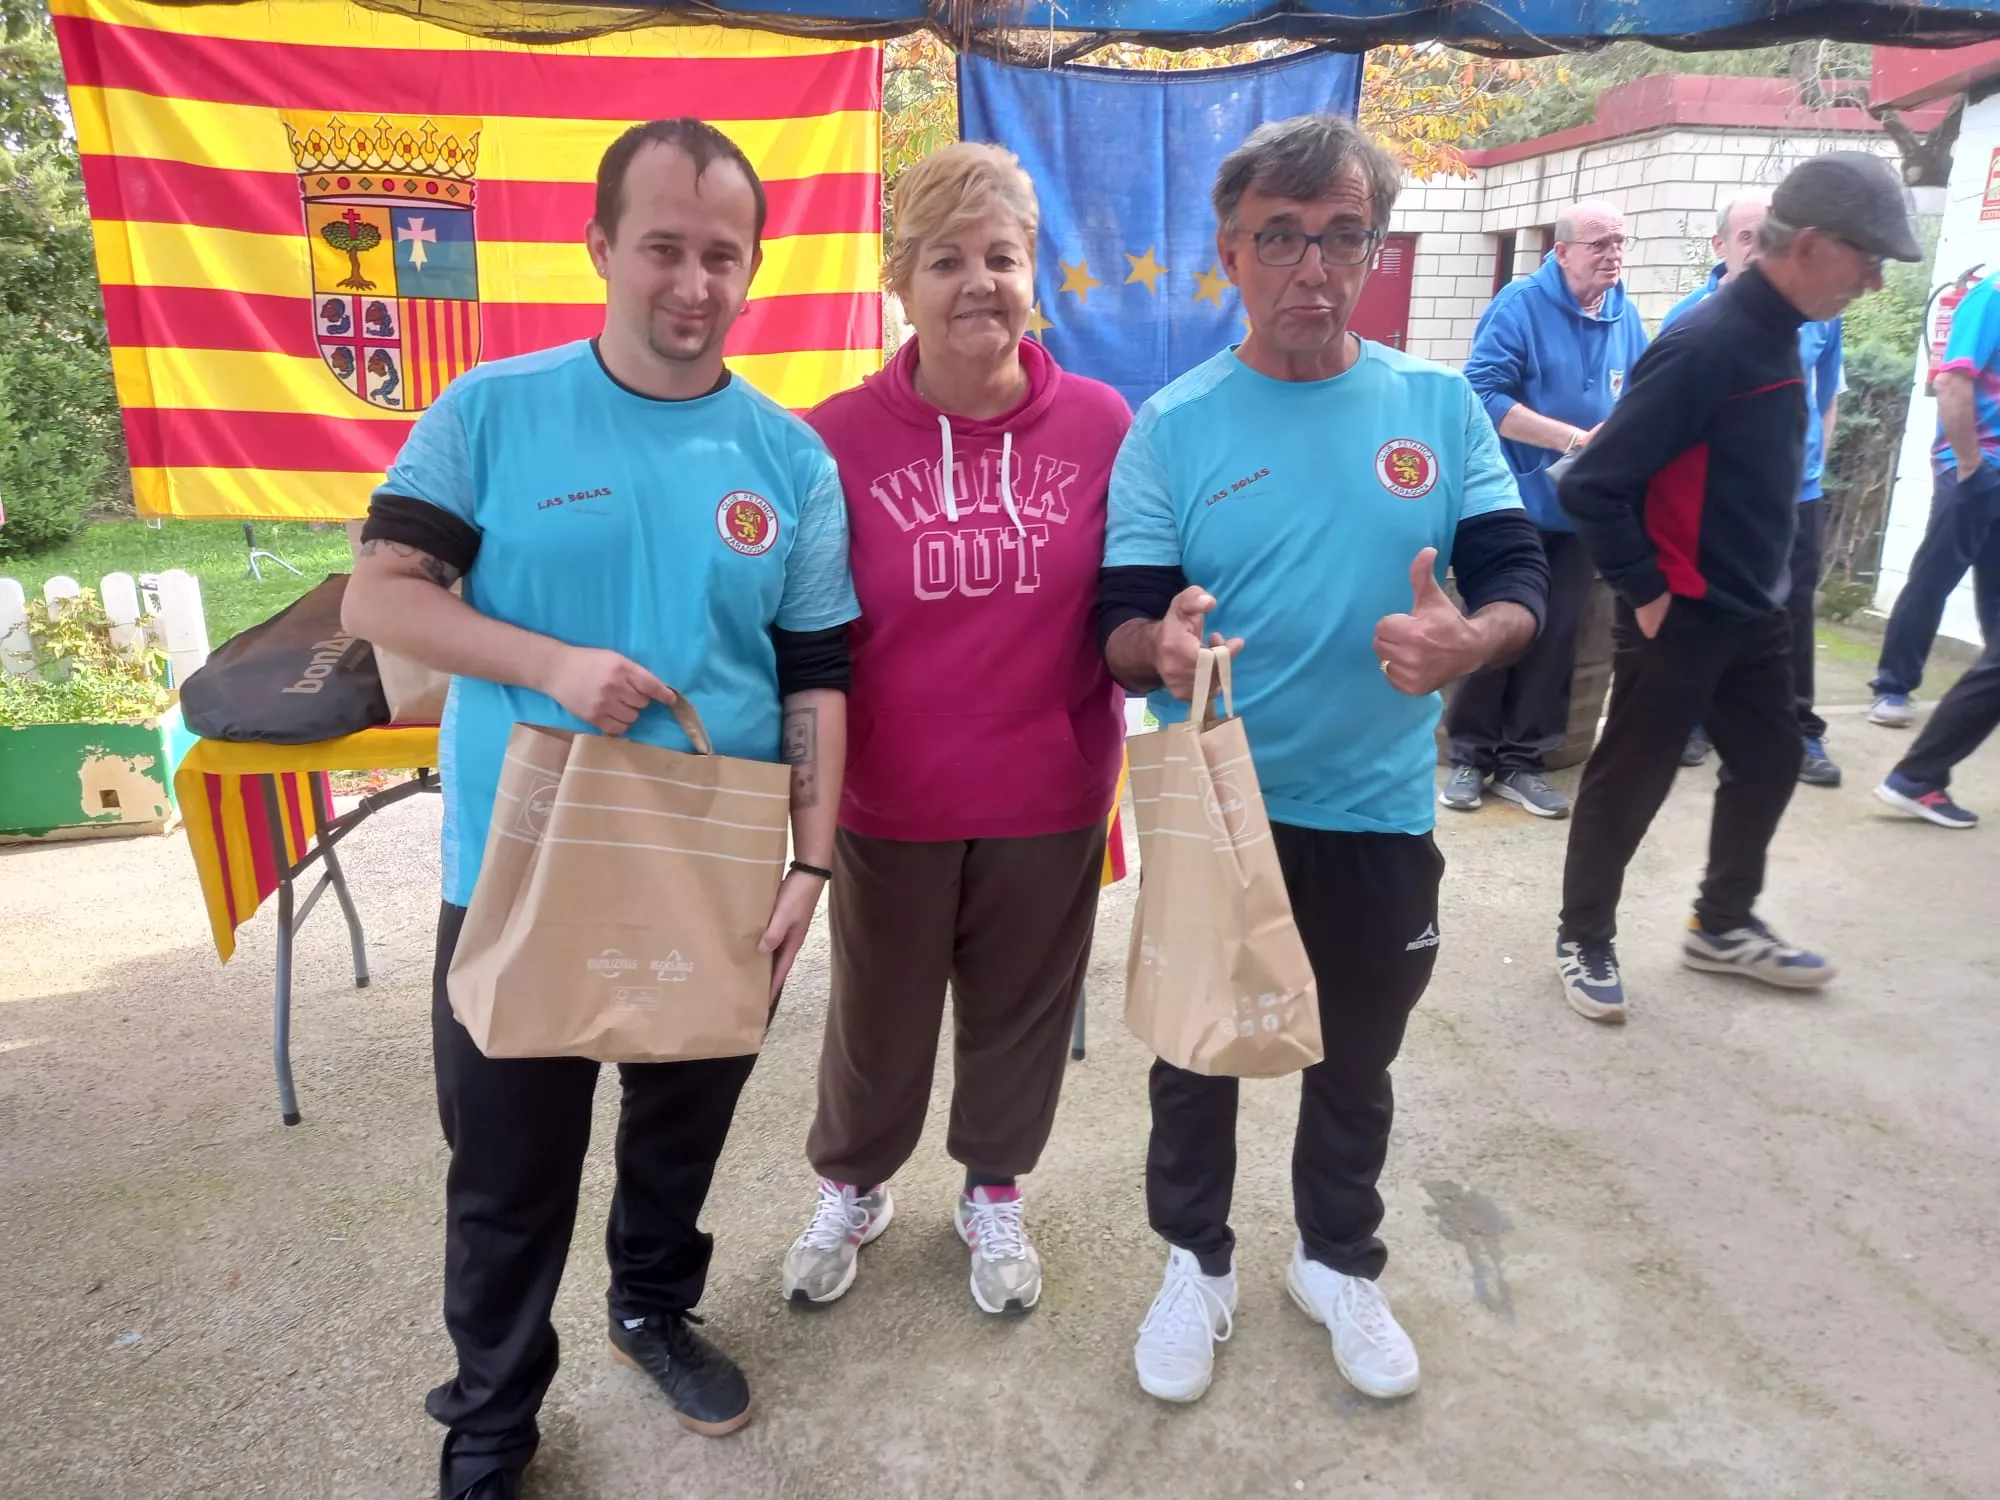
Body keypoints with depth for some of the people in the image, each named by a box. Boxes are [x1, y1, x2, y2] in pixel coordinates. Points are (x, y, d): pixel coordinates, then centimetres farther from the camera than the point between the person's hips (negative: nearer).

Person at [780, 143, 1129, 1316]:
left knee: (1020, 1009, 19)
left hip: (1049, 798, 1)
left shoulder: (1102, 425, -6)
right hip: (892, 799, 0)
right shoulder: (841, 436, -8)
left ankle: (996, 1193, 46)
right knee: (878, 1013, 19)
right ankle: (853, 1188, 47)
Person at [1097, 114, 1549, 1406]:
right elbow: (1120, 625, -11)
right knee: (1197, 1054, 16)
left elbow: (1523, 578, -5)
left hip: (1380, 814, 2)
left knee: (1355, 1061, 20)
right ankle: (1198, 1262, 40)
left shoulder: (1442, 406, -2)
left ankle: (1342, 1261, 45)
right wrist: (1162, 647, -35)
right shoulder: (1172, 426, -7)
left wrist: (1473, 639, -29)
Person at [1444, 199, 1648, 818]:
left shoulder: (1626, 318, 5)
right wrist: (1578, 438, -21)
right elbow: (1484, 396, -20)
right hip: (1512, 503, -5)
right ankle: (1471, 755, 16)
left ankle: (1521, 761, 18)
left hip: (1581, 509, 5)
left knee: (1554, 638, 8)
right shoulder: (1520, 305, -11)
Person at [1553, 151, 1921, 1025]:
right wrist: (1646, 595, -18)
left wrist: (1763, 585, 15)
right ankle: (1584, 939, 22)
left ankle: (1723, 926, 36)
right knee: (1629, 786, 4)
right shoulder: (1707, 346, -22)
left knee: (1770, 761, 19)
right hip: (1679, 621, -9)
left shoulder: (1777, 337, 7)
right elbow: (1593, 487, -25)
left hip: (1750, 616, 9)